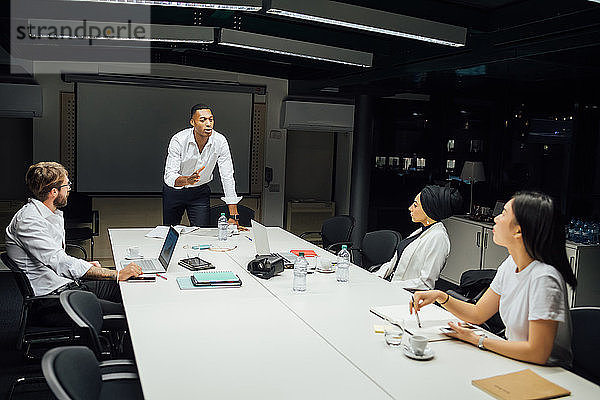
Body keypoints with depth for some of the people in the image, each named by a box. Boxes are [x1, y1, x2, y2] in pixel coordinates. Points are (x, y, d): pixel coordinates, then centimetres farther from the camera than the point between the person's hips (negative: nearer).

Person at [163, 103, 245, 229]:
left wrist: (234, 216, -24)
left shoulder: (220, 141, -20)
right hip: (174, 190, -1)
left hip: (200, 192, 1)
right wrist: (187, 180, -51)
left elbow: (228, 178, -19)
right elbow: (169, 177, -28)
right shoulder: (178, 140, -25)